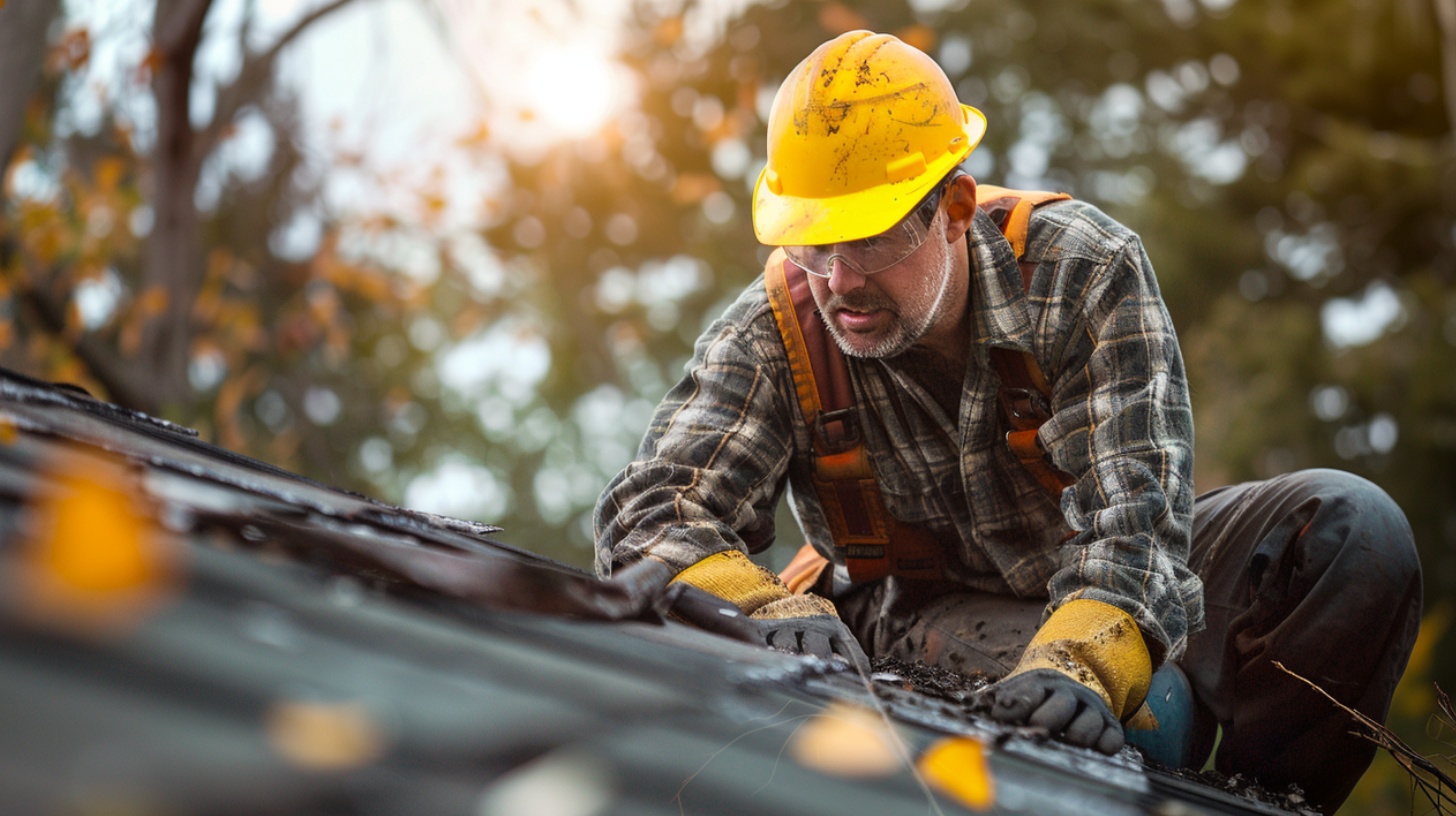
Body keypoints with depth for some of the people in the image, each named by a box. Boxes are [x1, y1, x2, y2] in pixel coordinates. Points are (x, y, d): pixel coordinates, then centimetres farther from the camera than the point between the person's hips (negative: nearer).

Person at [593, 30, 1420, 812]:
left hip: (1121, 591, 2)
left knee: (1354, 528, -23)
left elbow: (1132, 507, -31)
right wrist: (768, 609, -46)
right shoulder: (771, 338, -17)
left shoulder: (1086, 270, -21)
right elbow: (649, 516, -23)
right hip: (922, 615, -1)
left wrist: (1083, 658, -53)